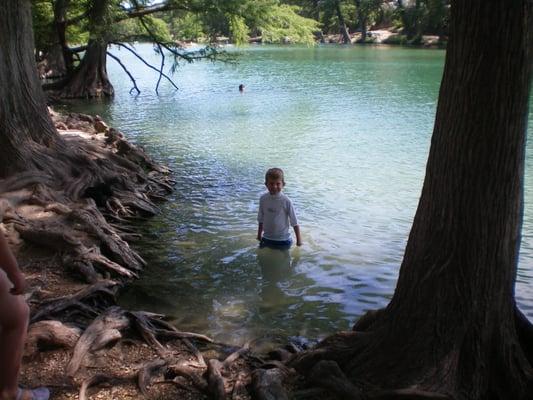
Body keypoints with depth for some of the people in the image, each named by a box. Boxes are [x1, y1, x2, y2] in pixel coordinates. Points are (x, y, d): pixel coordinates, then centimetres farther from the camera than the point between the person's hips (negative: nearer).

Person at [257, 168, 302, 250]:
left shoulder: (286, 201, -15)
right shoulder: (263, 199, -5)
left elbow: (294, 223, -10)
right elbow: (261, 219, 7)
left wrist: (299, 239, -8)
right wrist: (259, 234, 13)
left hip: (283, 240, -3)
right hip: (266, 239, 3)